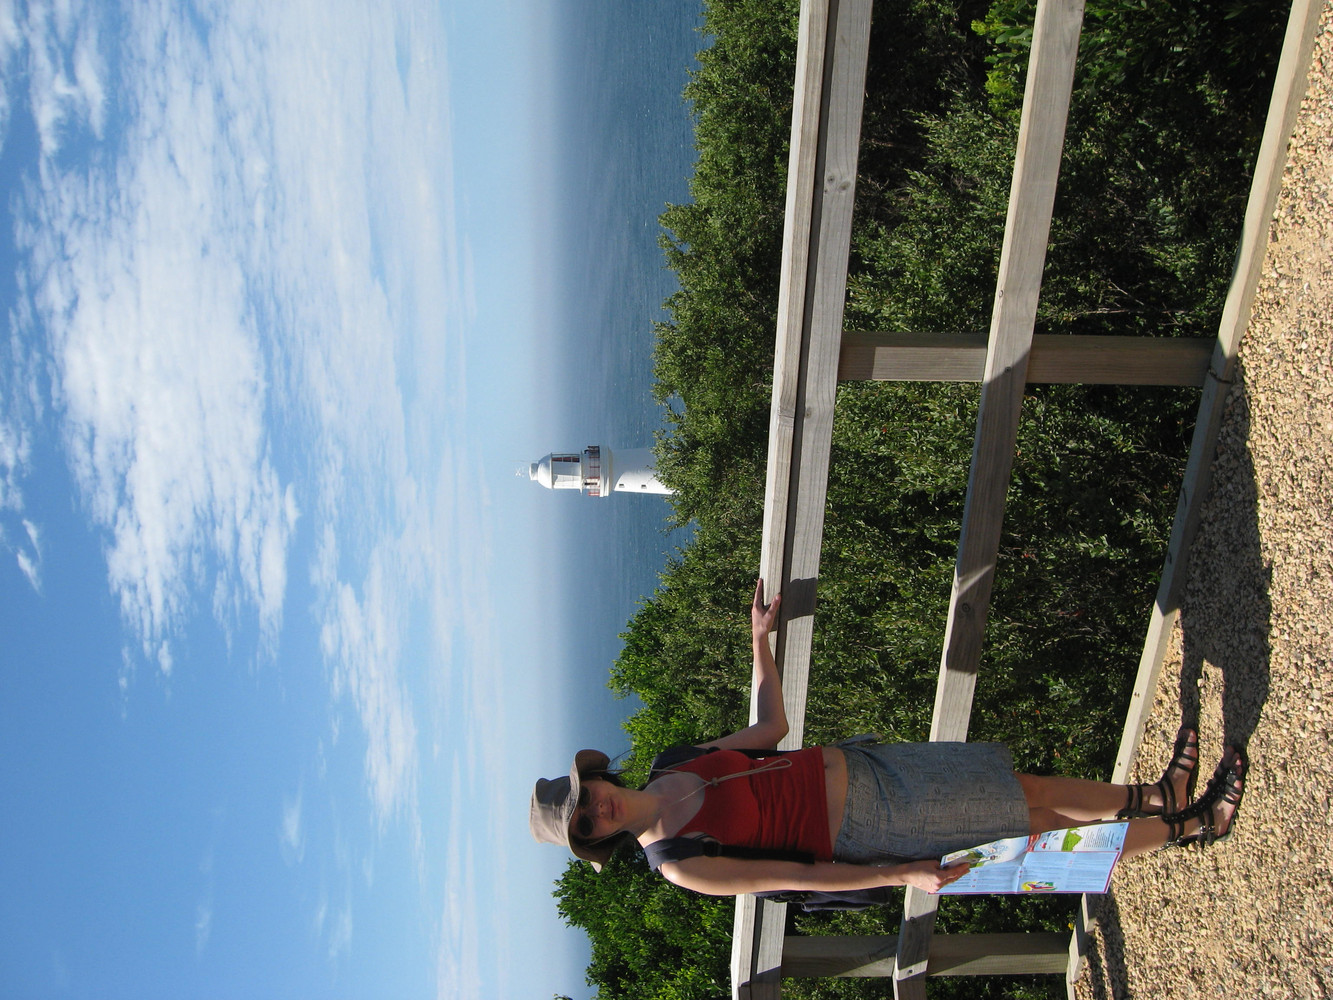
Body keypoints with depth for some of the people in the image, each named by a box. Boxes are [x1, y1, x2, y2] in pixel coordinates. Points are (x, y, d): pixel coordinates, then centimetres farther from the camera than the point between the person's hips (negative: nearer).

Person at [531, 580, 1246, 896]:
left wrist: (759, 639, 11)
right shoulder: (678, 868, -18)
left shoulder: (681, 765, 0)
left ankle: (1157, 797, 27)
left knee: (1032, 792, 8)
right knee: (1041, 835, 1)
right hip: (866, 833, -6)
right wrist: (904, 876, -17)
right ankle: (1188, 827, 17)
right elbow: (801, 877, -17)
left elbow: (771, 728, 12)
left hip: (854, 769, 6)